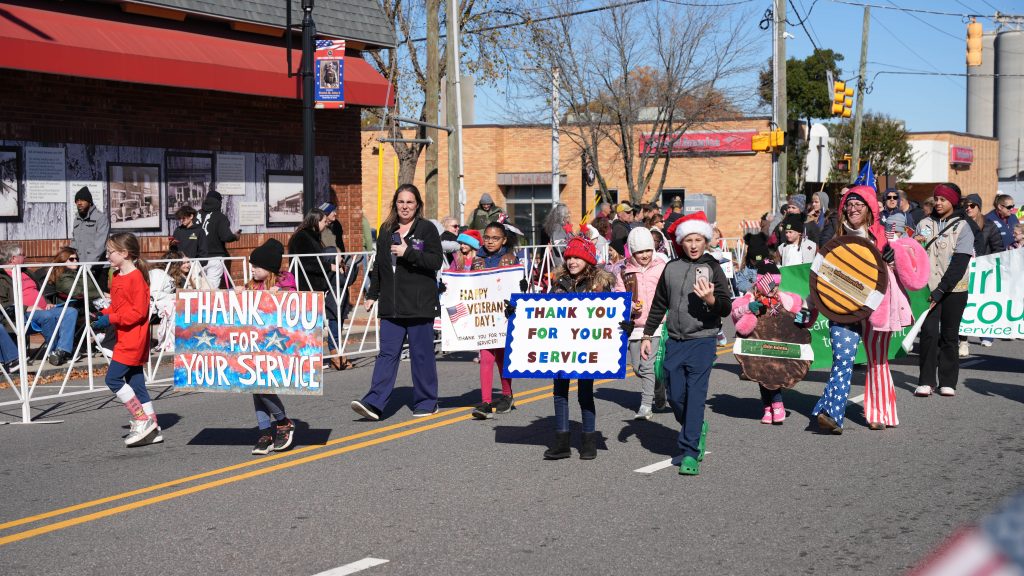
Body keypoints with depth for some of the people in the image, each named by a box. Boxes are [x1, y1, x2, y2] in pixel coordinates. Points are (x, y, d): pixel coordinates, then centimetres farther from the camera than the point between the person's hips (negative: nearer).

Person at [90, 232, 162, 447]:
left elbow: (138, 311, -20)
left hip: (133, 338, -10)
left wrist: (110, 319, -20)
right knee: (135, 382, 10)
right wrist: (103, 315, 2)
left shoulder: (136, 277, -16)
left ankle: (142, 420, -3)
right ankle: (153, 429, 15)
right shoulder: (117, 277, 13)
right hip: (125, 338, 10)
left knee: (113, 378, -10)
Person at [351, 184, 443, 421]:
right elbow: (378, 265, 20)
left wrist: (408, 252, -17)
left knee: (421, 353, 2)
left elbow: (436, 261, -9)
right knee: (387, 353, -1)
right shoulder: (386, 230, 15)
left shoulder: (427, 229, 0)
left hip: (420, 304, -4)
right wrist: (372, 294, 18)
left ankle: (426, 403, 14)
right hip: (391, 305, 4)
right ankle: (374, 403, -7)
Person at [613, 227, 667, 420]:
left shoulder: (662, 268, 2)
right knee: (637, 367, 10)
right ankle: (659, 389, 35)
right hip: (634, 326, 4)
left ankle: (646, 406, -2)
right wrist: (630, 307, -12)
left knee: (648, 365, -13)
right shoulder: (624, 273, 8)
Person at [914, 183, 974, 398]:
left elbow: (959, 264, -11)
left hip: (953, 290, -2)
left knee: (949, 335, 3)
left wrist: (941, 290, -18)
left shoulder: (962, 227, -2)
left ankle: (948, 382, 11)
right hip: (928, 286, 2)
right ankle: (926, 381, -3)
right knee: (929, 332, -8)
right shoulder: (925, 224, 10)